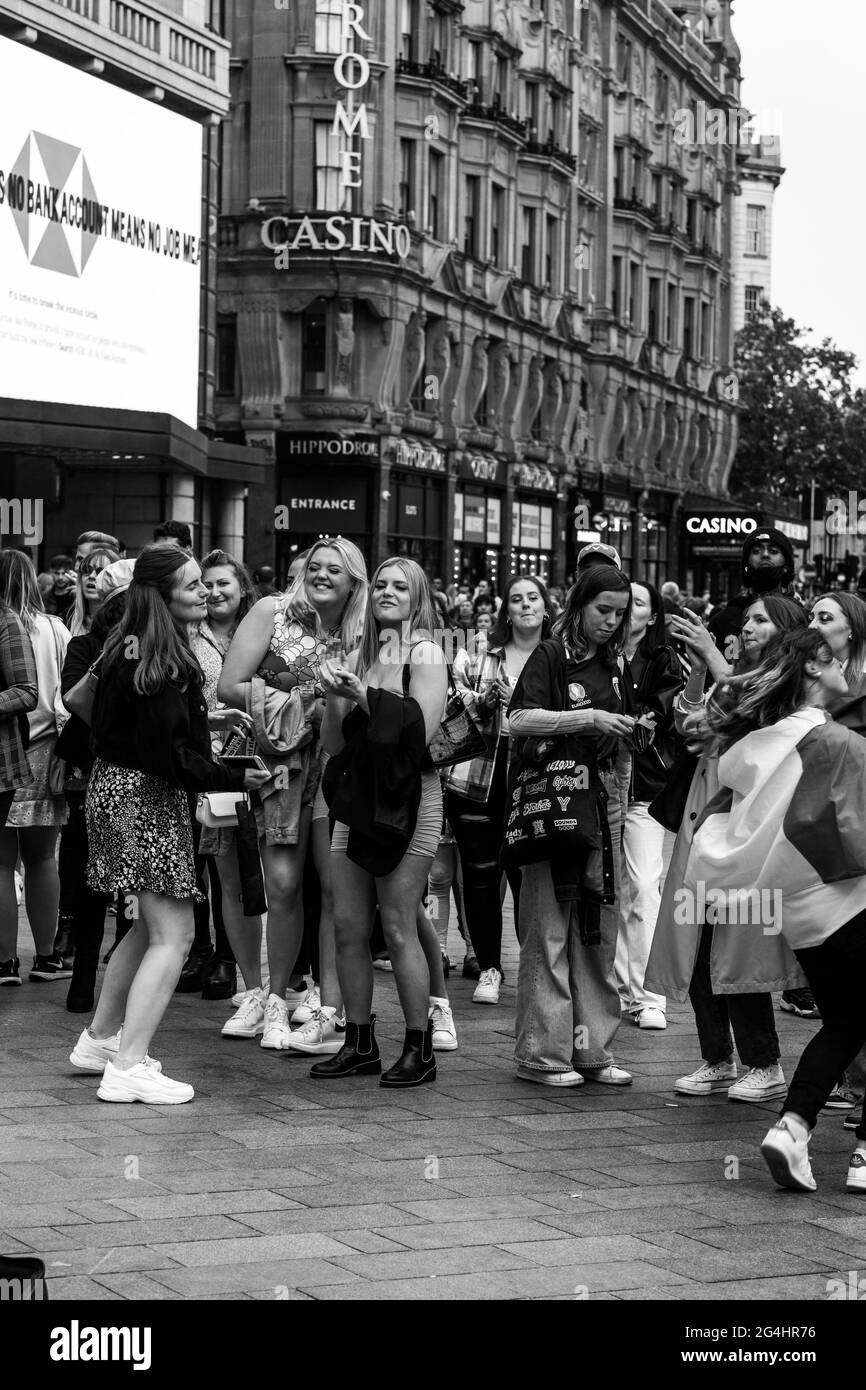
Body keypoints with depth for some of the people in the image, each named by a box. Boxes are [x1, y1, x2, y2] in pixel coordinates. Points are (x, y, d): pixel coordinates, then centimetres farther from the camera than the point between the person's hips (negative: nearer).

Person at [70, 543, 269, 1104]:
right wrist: (235, 779, -16)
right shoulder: (162, 665, -23)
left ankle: (101, 1039, 32)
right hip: (148, 798, -10)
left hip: (116, 784, 10)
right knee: (173, 934, -7)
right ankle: (128, 1067, -9)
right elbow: (170, 755, -24)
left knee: (152, 925, 23)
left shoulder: (126, 647, 7)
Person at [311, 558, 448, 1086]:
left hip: (407, 800, -6)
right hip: (357, 799, 6)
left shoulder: (426, 654, -2)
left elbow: (421, 730, -13)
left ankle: (420, 1049, 3)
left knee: (398, 927, -6)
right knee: (348, 926, 5)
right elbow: (334, 743, 11)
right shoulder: (358, 659, 12)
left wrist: (364, 696, -12)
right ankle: (360, 1043, 15)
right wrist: (337, 698, -5)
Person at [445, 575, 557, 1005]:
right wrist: (482, 701, -7)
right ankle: (489, 968, 16)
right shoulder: (482, 655, 10)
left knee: (528, 877, -4)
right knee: (479, 876, 4)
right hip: (476, 779, 2)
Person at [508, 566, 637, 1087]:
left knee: (600, 931, 7)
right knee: (549, 928, -5)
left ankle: (592, 1047, 13)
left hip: (602, 803, 7)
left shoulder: (614, 664, 15)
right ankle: (543, 1052, -1)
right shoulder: (551, 657, -5)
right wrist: (589, 718, -22)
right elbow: (519, 720, -18)